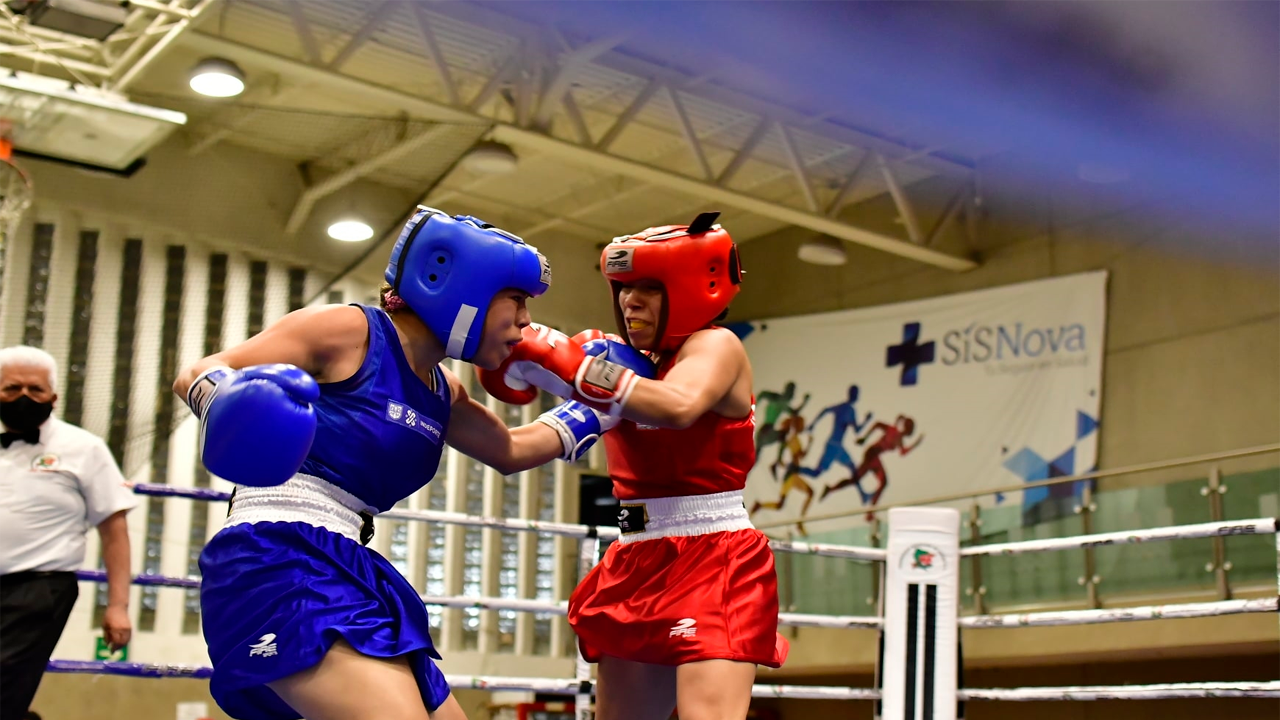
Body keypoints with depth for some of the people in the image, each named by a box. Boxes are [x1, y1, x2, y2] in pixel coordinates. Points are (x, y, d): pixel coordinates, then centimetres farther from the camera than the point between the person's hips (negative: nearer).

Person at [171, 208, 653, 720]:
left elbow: (510, 450, 38)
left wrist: (597, 407, 33)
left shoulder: (441, 395, 18)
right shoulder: (349, 331, -6)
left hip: (345, 573, 10)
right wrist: (229, 402, -30)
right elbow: (196, 375, -7)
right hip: (279, 562, -9)